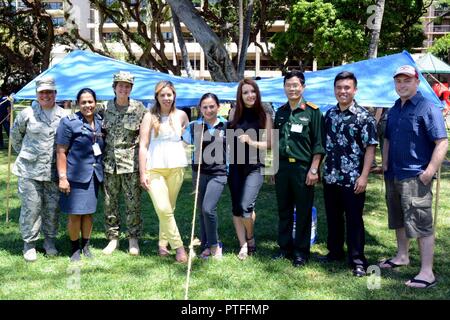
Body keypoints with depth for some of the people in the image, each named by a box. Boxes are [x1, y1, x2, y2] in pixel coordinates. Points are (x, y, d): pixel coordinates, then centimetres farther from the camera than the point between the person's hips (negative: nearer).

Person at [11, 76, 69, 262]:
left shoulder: (64, 116, 4)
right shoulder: (27, 113, 0)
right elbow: (15, 134, 14)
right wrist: (24, 153, 12)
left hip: (53, 171, 2)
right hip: (29, 170, -2)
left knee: (52, 206, 7)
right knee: (31, 206, 0)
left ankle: (50, 241, 24)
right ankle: (29, 244, 13)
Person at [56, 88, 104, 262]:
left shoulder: (100, 122, 7)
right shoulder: (69, 122, -9)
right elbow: (61, 152, -10)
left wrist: (103, 170, 16)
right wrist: (62, 177, -15)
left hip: (94, 174, 5)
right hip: (76, 175, -5)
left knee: (88, 212, 13)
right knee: (75, 214, 0)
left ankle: (86, 246, 27)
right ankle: (75, 248, 17)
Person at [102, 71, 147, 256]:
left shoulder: (139, 109, -1)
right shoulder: (106, 108, 6)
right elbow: (101, 133, 14)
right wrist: (101, 157, 9)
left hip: (131, 163, -3)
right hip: (109, 162, 3)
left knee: (133, 203, 2)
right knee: (109, 203, 8)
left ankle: (133, 239, 15)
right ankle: (113, 238, 20)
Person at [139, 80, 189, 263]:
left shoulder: (180, 115, 10)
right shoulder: (150, 117, 4)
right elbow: (143, 146, 0)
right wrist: (142, 173, -5)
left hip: (176, 167, 2)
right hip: (154, 167, -2)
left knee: (169, 208, 7)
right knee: (163, 209, -12)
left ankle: (163, 243, 23)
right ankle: (178, 246, -4)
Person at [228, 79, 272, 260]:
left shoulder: (264, 116, -2)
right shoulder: (234, 113, 5)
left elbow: (269, 144, -2)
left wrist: (251, 141, -15)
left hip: (254, 167, -3)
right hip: (235, 165, 3)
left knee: (246, 207, -14)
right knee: (236, 208, 5)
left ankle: (250, 239, 14)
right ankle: (243, 246, 17)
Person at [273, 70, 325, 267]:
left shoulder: (312, 111, -5)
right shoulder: (280, 112, 12)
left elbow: (318, 144, -7)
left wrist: (313, 169, -13)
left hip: (303, 167, -5)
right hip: (282, 167, 5)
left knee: (303, 212, 3)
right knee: (283, 210, 12)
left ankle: (301, 251, 13)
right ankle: (285, 247, 24)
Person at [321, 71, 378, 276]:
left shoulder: (363, 117, -8)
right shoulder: (329, 114, 9)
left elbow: (370, 148, -11)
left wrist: (364, 176, -17)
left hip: (352, 180, -5)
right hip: (330, 177, 6)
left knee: (354, 220, 1)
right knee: (333, 218, 16)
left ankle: (357, 260, 10)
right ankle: (335, 252, 31)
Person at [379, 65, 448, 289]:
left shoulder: (427, 108, -11)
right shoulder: (394, 110, 13)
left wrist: (430, 171, -22)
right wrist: (385, 165, 13)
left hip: (415, 177, -8)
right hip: (393, 175, 8)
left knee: (421, 224, -5)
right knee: (398, 219, 20)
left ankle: (427, 273, 0)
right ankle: (402, 256, 37)